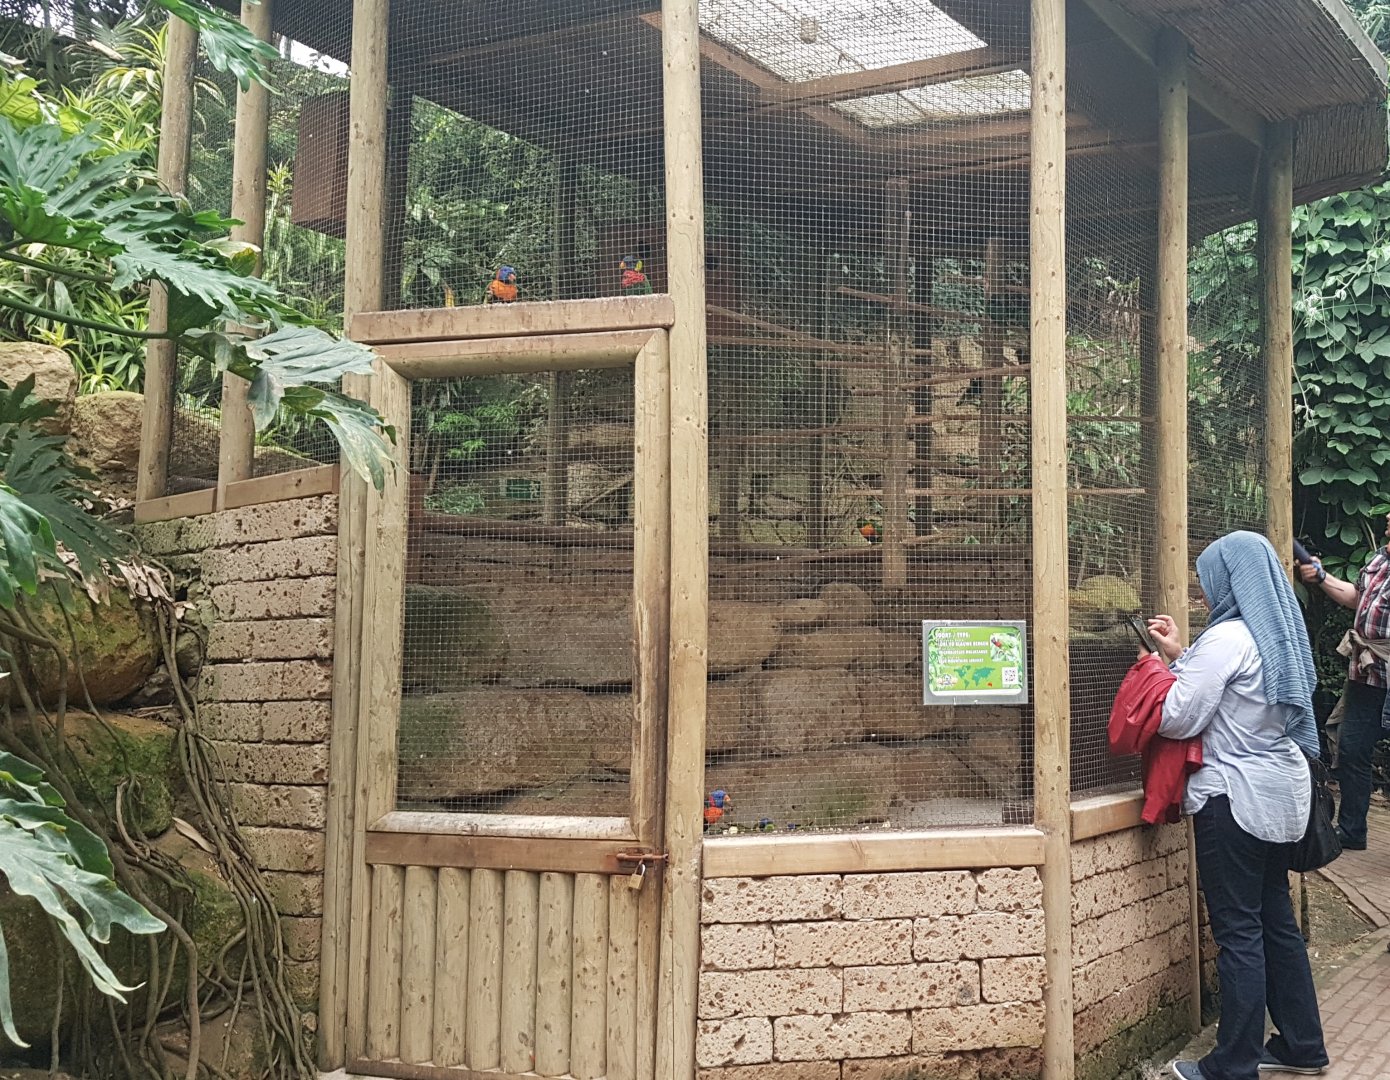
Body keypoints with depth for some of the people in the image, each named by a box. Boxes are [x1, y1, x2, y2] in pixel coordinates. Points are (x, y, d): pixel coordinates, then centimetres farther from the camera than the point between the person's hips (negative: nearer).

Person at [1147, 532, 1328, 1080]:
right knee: (1276, 917, 16)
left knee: (1238, 932, -3)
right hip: (1281, 790, 9)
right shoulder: (1277, 634, 10)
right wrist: (1181, 656, 15)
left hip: (1235, 798, -9)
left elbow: (1178, 720, -17)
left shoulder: (1227, 637, -18)